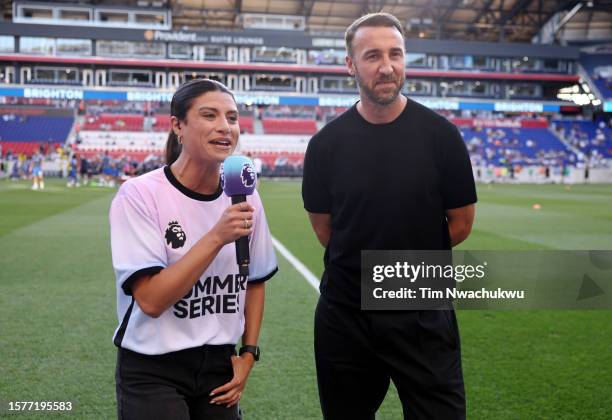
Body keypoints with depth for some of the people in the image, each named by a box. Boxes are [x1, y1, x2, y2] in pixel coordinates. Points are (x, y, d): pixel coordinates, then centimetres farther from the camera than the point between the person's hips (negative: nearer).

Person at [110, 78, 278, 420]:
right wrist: (216, 237, -26)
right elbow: (151, 300, -22)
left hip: (220, 367, 5)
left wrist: (249, 354, 5)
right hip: (152, 371, -4)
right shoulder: (140, 195, -15)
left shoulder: (244, 198, -1)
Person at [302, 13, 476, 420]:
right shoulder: (326, 143, -4)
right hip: (345, 315, 2)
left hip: (424, 314, -1)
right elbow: (323, 225, 5)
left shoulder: (440, 134, -7)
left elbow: (460, 223, 1)